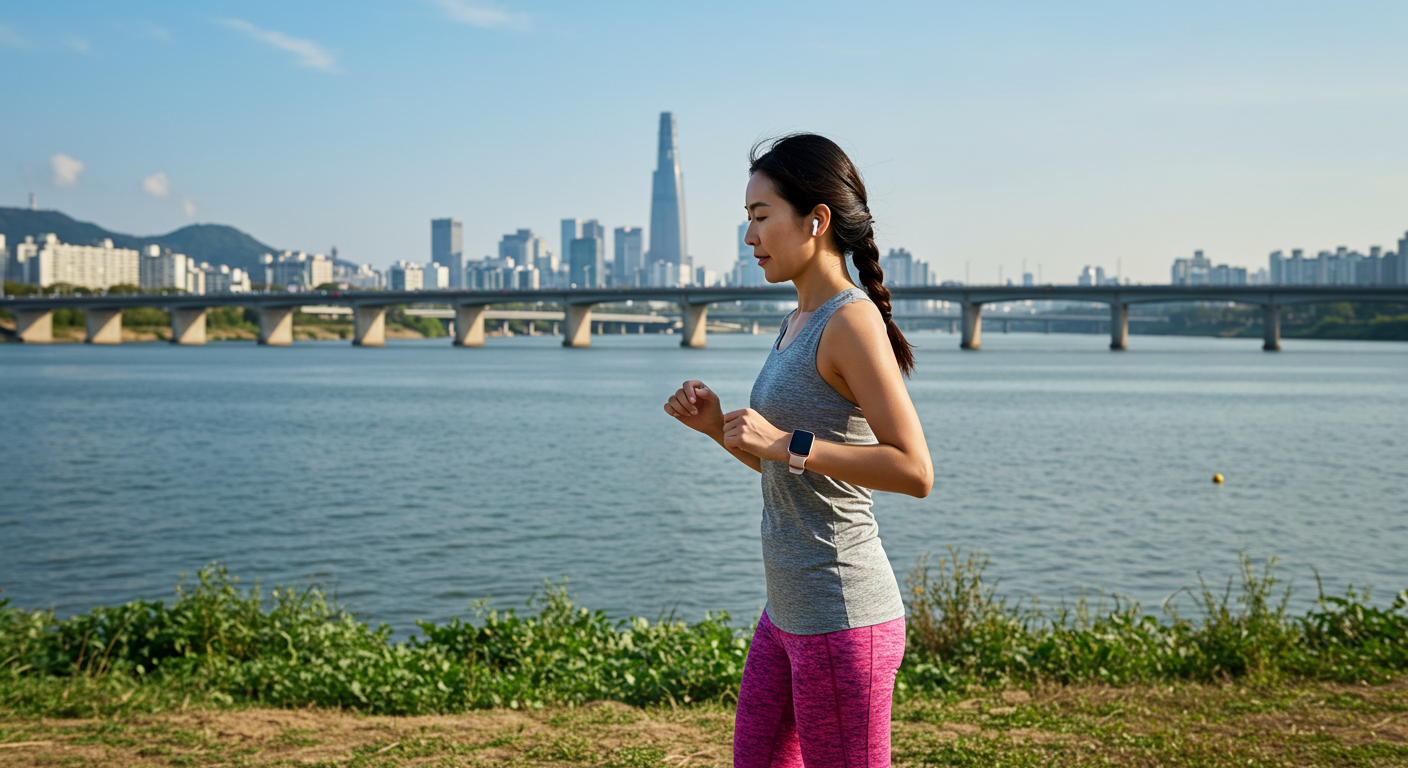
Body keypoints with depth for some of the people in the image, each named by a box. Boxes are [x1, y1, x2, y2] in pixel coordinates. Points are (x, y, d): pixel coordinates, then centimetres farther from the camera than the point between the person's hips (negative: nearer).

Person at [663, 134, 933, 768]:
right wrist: (719, 428, 4)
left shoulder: (851, 322, -16)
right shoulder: (798, 323, 12)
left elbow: (915, 472, -23)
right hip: (789, 613, 10)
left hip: (843, 619, -10)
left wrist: (786, 443, -23)